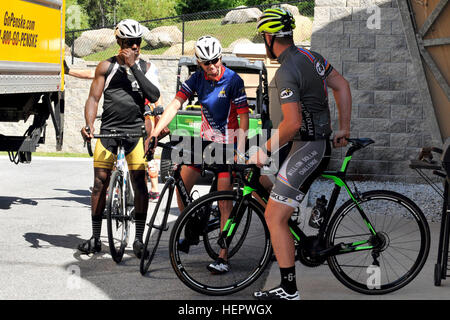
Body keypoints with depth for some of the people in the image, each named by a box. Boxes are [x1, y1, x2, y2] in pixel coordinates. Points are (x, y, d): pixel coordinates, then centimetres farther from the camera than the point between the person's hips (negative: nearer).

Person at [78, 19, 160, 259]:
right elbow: (94, 98, 2)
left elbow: (154, 96, -7)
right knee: (100, 182, -1)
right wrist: (89, 125, -15)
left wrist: (133, 66, -12)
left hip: (136, 131, 0)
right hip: (108, 130, 0)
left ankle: (139, 239, 1)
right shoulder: (107, 67, 5)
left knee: (139, 183, -6)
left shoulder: (146, 68, 9)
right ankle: (95, 238, 9)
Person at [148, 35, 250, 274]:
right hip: (205, 140, 6)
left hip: (228, 144, -5)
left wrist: (240, 152, -27)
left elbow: (244, 117, -17)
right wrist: (154, 133, -17)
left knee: (224, 202, -10)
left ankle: (223, 258, -9)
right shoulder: (198, 78, -2)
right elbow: (175, 104, -6)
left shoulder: (233, 80, -16)